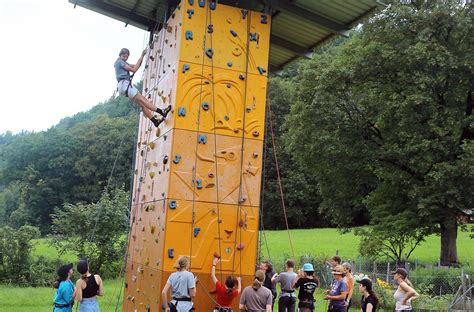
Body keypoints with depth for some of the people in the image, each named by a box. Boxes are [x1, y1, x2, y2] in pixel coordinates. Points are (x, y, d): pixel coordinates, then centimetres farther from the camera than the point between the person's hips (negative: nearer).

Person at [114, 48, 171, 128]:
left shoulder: (123, 63, 24)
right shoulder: (120, 62, -5)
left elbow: (136, 66, 20)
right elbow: (134, 70, -10)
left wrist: (142, 56, 9)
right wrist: (141, 58, -3)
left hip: (126, 85, 9)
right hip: (124, 84, -9)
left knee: (142, 103, 2)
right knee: (142, 100, -13)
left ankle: (155, 121, -2)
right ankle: (162, 112, -18)